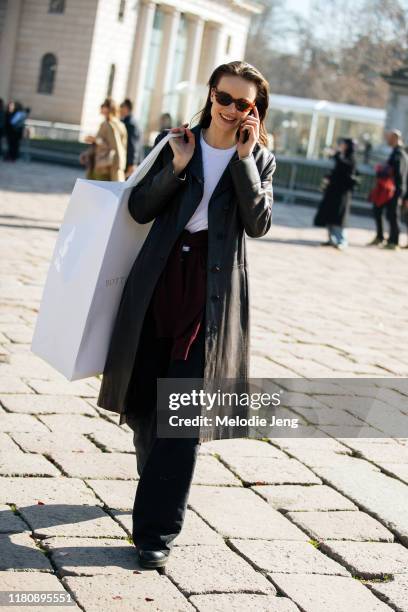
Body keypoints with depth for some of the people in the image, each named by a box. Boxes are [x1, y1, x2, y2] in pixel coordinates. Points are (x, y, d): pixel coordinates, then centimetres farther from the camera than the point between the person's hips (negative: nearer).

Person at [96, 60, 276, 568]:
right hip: (160, 279, 2)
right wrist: (177, 167, -12)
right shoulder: (177, 143, 6)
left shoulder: (259, 159, 5)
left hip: (213, 291, -2)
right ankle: (157, 485, 40)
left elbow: (258, 223, -9)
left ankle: (156, 530, -2)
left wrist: (244, 159, -12)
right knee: (143, 398, 12)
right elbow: (140, 209, 0)